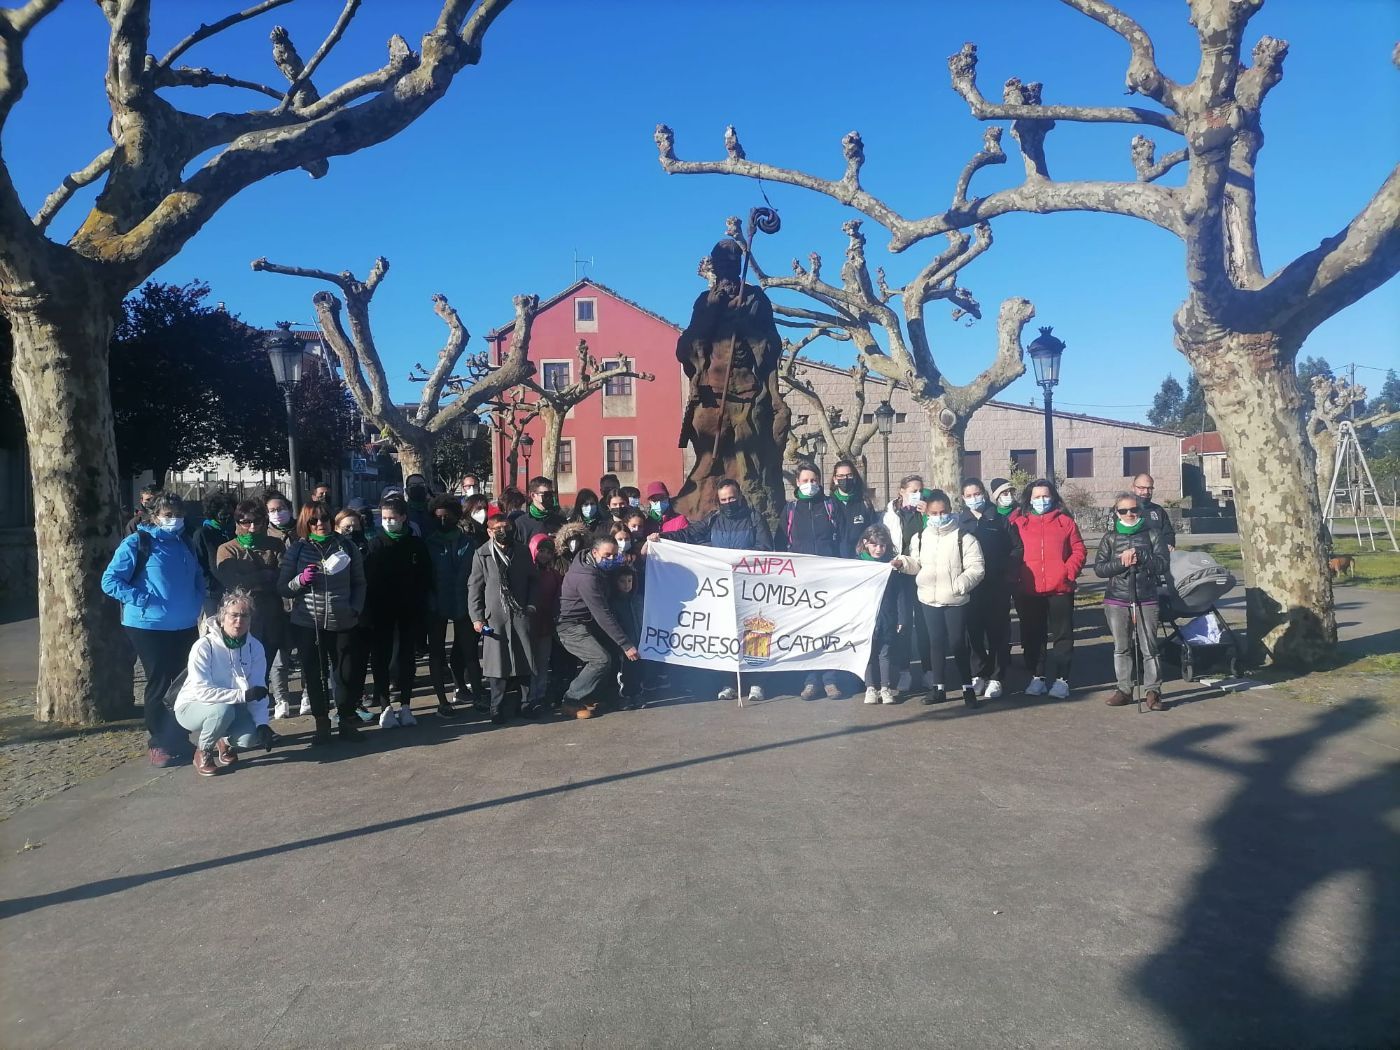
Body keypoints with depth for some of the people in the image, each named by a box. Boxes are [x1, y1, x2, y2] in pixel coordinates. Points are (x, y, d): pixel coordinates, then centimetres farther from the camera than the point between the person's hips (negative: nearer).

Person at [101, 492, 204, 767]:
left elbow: (198, 578, 24)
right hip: (149, 627, -6)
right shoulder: (137, 543, -7)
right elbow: (110, 581, -11)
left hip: (186, 627, 6)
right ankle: (159, 744, 16)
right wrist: (144, 600, -17)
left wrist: (196, 602, 8)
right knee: (159, 685, 1)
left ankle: (178, 738, 27)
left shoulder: (185, 544, 11)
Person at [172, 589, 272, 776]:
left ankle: (225, 741, 13)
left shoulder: (255, 647, -12)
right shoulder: (204, 646, -25)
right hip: (192, 707, -3)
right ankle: (202, 752, -6)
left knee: (250, 737, -24)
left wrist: (262, 723, -24)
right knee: (223, 709, -36)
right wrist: (243, 695, -35)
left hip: (231, 707, 3)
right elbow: (201, 690, -30)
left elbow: (258, 691, -11)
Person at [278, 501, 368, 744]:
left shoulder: (347, 547, 5)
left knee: (350, 674, 3)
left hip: (344, 624, 1)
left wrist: (355, 609, -1)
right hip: (308, 625, 0)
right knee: (315, 675, 6)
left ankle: (347, 721, 21)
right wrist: (300, 580, -15)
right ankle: (322, 724, 21)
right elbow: (282, 588, 3)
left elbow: (359, 583, 12)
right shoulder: (297, 549, 3)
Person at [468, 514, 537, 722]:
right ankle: (498, 709, 8)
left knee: (526, 660, 1)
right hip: (494, 616, -2)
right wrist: (476, 617, -5)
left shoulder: (522, 551, 8)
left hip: (521, 614, 2)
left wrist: (531, 606, 1)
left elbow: (532, 580, 13)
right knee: (497, 664, -3)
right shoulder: (482, 554, 1)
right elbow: (474, 587, 1)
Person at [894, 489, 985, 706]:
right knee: (936, 643, 12)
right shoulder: (920, 538, 5)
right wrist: (903, 563, -3)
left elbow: (976, 567, -12)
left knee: (958, 644, -2)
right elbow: (916, 564, 16)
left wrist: (960, 584, -25)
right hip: (929, 599, 4)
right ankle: (938, 686, 22)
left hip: (955, 600, -4)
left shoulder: (963, 538, -8)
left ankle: (968, 687, 11)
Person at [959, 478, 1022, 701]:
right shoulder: (960, 522, 8)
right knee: (974, 632, 4)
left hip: (998, 586, -2)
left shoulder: (1000, 519, 2)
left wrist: (1007, 572, -7)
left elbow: (1017, 548, 2)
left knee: (998, 632, 2)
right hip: (971, 586, 2)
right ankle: (978, 675, 15)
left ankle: (996, 678, 8)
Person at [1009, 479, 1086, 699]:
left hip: (1060, 590, 0)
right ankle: (1037, 677, 18)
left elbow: (1078, 551, 4)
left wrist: (1069, 572, -9)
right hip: (1028, 592, 1)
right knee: (1032, 637, 8)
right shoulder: (1018, 522, 4)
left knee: (1063, 635, 3)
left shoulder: (1065, 522, 5)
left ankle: (1061, 679, 10)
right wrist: (1015, 577, -5)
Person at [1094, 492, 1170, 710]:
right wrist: (1121, 563, -14)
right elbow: (1099, 568, 1)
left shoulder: (1153, 535, 5)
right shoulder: (1110, 538, 8)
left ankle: (1152, 691, 6)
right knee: (1121, 648, 8)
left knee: (1149, 648, -1)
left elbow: (1164, 564, -4)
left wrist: (1139, 556, -15)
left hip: (1146, 600, -2)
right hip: (1117, 600, 2)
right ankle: (1124, 689, 15)